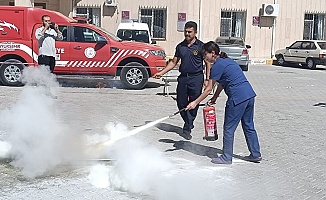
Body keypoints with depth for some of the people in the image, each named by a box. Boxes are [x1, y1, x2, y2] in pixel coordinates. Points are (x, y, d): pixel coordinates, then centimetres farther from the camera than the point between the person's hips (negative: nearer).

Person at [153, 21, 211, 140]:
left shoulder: (200, 46, 0)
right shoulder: (180, 46, 13)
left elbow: (208, 63, 1)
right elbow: (174, 62, 19)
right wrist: (161, 72, 10)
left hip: (196, 78, -4)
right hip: (183, 77, 4)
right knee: (181, 103, 5)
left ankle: (187, 129, 7)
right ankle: (189, 124, 27)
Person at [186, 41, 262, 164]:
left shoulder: (217, 66, -7)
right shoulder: (227, 61, 21)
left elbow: (208, 89, -3)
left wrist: (195, 103, 4)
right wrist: (214, 99, 26)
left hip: (237, 98, -9)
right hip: (250, 95, 9)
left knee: (229, 129, 2)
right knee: (249, 126, 17)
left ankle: (227, 157, 10)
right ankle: (256, 154, 24)